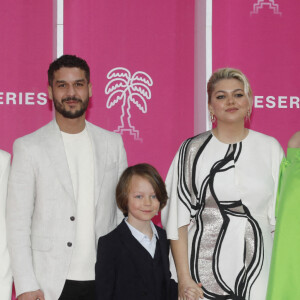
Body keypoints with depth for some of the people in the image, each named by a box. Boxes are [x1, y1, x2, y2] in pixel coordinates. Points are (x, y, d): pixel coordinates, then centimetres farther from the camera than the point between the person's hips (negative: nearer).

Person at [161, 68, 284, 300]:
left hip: (257, 270, 2)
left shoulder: (270, 148, 4)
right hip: (205, 268, -1)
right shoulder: (193, 150, -1)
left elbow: (281, 217, 5)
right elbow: (178, 219, -3)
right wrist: (184, 278, -8)